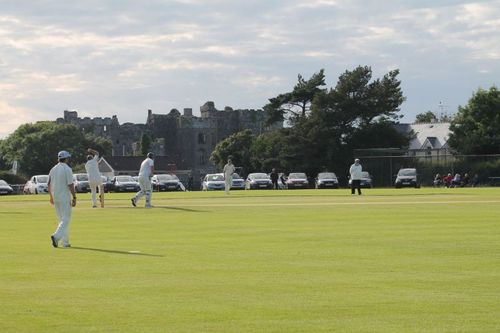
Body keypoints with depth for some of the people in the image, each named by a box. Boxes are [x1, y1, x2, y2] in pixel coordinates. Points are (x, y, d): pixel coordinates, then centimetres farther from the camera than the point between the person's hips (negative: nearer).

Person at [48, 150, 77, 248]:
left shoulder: (53, 169, 9)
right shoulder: (67, 169, -11)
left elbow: (49, 184, 14)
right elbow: (70, 185, -16)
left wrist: (51, 197, 24)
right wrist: (74, 198, -11)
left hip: (55, 197, 7)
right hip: (65, 198, -7)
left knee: (62, 219, 15)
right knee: (66, 219, -7)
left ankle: (65, 242, 14)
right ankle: (56, 236, -28)